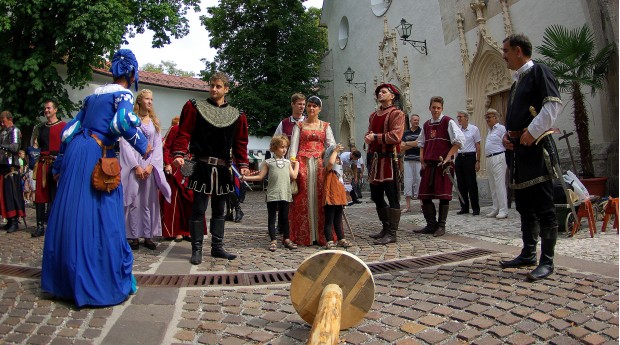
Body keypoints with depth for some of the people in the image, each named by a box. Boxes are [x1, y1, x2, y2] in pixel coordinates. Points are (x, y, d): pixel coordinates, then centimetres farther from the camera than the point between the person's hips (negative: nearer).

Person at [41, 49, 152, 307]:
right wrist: (143, 146, -8)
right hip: (96, 156, -7)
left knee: (71, 214, 11)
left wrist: (59, 165, 27)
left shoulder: (93, 95, 20)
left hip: (75, 151, 7)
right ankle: (103, 284, 3)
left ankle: (66, 280, 22)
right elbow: (122, 122, -23)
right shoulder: (123, 94, -1)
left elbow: (69, 130, 21)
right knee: (101, 219, -3)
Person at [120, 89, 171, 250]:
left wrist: (151, 165, -4)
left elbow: (158, 146, 9)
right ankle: (133, 236, 4)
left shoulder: (154, 121, 15)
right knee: (134, 201, -3)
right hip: (133, 164, -3)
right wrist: (136, 166, -11)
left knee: (149, 201, 3)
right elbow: (125, 144, -4)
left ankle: (148, 236, 8)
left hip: (150, 166, 3)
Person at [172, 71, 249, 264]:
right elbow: (184, 133, -4)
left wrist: (243, 164, 2)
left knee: (219, 210, 11)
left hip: (223, 169, 3)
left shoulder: (236, 115, 8)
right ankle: (197, 250, 9)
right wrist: (179, 155, -16)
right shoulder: (195, 107, 1)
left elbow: (241, 143, 10)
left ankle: (217, 247, 21)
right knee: (198, 209, -1)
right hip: (202, 166, -3)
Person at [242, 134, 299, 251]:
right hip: (272, 195, -2)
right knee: (272, 218, 4)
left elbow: (294, 176, 5)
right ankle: (273, 241, 10)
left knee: (285, 217, 10)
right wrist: (246, 178, -5)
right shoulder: (268, 162, 2)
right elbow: (260, 177, 2)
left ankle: (286, 239, 20)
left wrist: (296, 164, 15)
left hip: (285, 194, 3)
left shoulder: (288, 162, 11)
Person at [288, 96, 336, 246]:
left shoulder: (325, 126, 15)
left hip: (320, 163, 1)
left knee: (320, 197, -5)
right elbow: (294, 144, 4)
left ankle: (321, 235, 0)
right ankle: (303, 236, 0)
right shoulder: (299, 125, 13)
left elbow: (331, 143, 5)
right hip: (303, 163, -1)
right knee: (303, 197, -5)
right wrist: (292, 160, -11)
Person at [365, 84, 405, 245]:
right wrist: (367, 138, -1)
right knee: (376, 197, 12)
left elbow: (396, 136, -16)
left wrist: (376, 137, -13)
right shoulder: (373, 115, 21)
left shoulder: (397, 114, -3)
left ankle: (392, 233, 2)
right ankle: (386, 228, 26)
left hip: (388, 159, -8)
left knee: (392, 197, -3)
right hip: (374, 160, 8)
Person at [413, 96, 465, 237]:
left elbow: (460, 140, -10)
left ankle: (441, 226, 10)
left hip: (443, 165, -6)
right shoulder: (426, 125, 15)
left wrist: (447, 158, -14)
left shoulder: (448, 122, -3)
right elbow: (421, 143, 24)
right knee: (424, 195, 5)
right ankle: (431, 225, 17)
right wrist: (422, 160, 11)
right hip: (429, 165, 6)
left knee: (443, 196, -1)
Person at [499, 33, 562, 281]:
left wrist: (532, 131, -19)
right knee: (524, 205, 13)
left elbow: (554, 104, -16)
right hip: (519, 149, 10)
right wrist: (507, 134, 10)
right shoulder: (518, 80, 22)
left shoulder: (539, 71, -4)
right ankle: (528, 254, 22)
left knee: (543, 206, -6)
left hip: (536, 147, -10)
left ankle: (547, 261, 0)